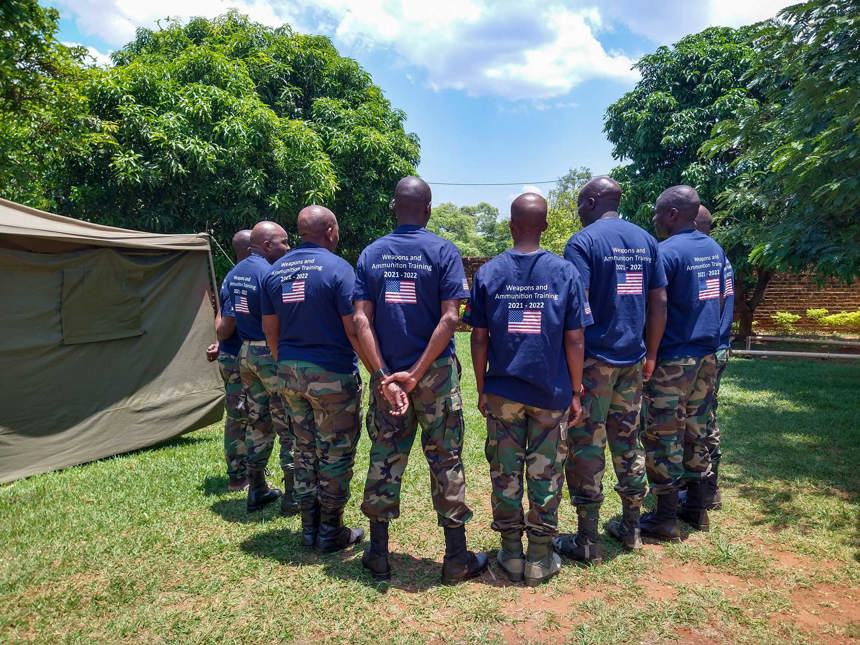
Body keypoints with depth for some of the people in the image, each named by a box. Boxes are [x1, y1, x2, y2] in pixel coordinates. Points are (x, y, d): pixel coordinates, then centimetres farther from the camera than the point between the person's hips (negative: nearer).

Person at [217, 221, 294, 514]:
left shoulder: (233, 274, 10)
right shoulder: (269, 274, -17)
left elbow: (224, 328, 12)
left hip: (246, 353, 8)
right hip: (273, 354, -8)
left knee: (257, 422, 16)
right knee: (288, 425, 1)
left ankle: (257, 490, 25)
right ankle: (292, 496, 8)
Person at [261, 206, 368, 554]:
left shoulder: (275, 270, 7)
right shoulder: (338, 268, -12)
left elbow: (270, 329, 10)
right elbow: (354, 329, -16)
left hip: (290, 372, 6)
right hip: (332, 374, -6)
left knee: (304, 449, 17)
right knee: (336, 453, 7)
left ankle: (309, 527, 26)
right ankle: (330, 532, 17)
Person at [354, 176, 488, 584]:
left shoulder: (371, 254, 3)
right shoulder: (443, 252, -5)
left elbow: (361, 319, -5)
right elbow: (450, 318, -15)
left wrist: (384, 376, -9)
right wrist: (415, 374, -14)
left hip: (387, 376, 3)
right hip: (436, 374, -2)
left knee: (384, 460, 13)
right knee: (445, 461, 8)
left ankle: (378, 555, 24)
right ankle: (456, 559, 18)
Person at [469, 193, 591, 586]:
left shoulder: (488, 272, -2)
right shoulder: (565, 272, -4)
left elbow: (479, 338, -2)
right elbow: (574, 339, -3)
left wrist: (481, 389, 8)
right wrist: (576, 392, 6)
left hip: (502, 392, 1)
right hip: (552, 393, 0)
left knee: (505, 475, 12)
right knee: (546, 477, 10)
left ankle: (511, 555, 23)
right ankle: (540, 560, 20)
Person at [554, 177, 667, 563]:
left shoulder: (584, 241, -10)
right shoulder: (645, 240, 10)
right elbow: (659, 302, 10)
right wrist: (650, 354, 17)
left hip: (595, 359, -6)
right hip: (633, 359, 7)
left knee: (586, 446, 2)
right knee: (628, 441, 16)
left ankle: (587, 540, 9)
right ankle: (631, 528, 27)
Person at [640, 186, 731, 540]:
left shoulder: (666, 252, -16)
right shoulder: (715, 249, 10)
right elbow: (718, 301, 17)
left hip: (671, 360, -8)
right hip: (706, 356, 8)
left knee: (663, 438, 1)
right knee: (696, 432, 17)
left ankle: (665, 519, 9)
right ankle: (697, 508, 27)